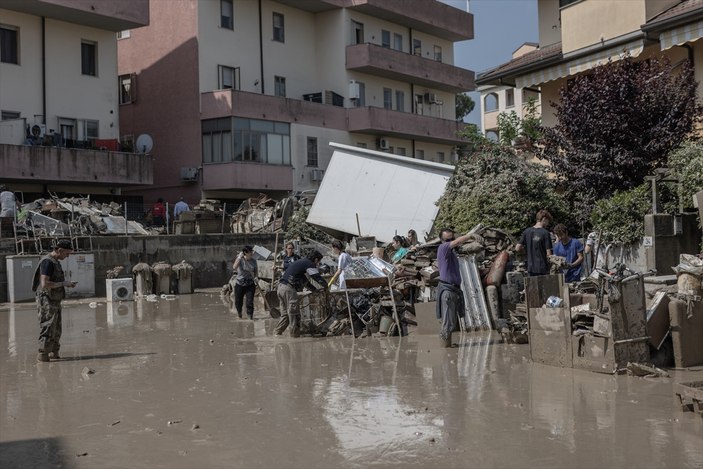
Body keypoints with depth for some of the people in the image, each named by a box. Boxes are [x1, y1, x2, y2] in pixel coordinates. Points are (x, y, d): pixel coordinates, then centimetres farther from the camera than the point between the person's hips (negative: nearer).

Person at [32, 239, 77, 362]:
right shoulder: (47, 262, -16)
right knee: (48, 329, -8)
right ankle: (43, 355, -4)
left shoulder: (55, 262, 16)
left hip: (55, 301, 10)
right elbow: (45, 284, -24)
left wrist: (67, 284, 10)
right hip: (47, 301, -10)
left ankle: (54, 353, 23)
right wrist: (63, 284, -18)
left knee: (56, 330, 15)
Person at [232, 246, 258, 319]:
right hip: (239, 284, -1)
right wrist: (239, 257, -28)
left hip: (250, 284, 1)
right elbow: (234, 267, -28)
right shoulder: (240, 259, -9)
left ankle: (250, 316, 1)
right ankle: (239, 311, 45)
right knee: (238, 302, 13)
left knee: (250, 302, -10)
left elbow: (256, 272, 7)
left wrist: (256, 277, -13)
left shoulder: (253, 261, -2)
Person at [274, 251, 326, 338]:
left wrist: (315, 289, 33)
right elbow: (318, 278, -3)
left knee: (285, 314, 15)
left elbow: (305, 280, 34)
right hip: (289, 289, -9)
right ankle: (295, 335, 0)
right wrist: (325, 287, 14)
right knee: (294, 314, -3)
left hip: (280, 287, 9)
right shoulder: (309, 264, -4)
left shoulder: (302, 262, 26)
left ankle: (277, 333, 13)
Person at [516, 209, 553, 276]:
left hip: (530, 268, 5)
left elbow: (517, 248, 1)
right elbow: (548, 254, -13)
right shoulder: (545, 233, -10)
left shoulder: (526, 232, 3)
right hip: (543, 268, -5)